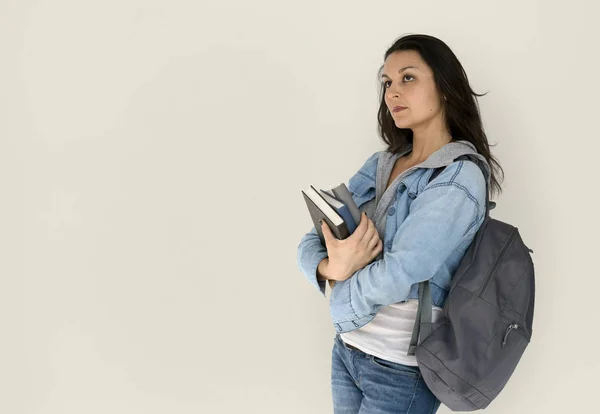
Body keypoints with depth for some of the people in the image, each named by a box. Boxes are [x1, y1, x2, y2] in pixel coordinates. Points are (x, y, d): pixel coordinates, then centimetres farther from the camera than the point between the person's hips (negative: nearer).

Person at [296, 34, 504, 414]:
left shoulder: (459, 176, -16)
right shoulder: (379, 165, 4)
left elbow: (397, 275, -25)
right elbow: (311, 244, 2)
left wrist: (345, 293, -7)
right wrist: (332, 268, -19)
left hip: (403, 369, -6)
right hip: (346, 349, 6)